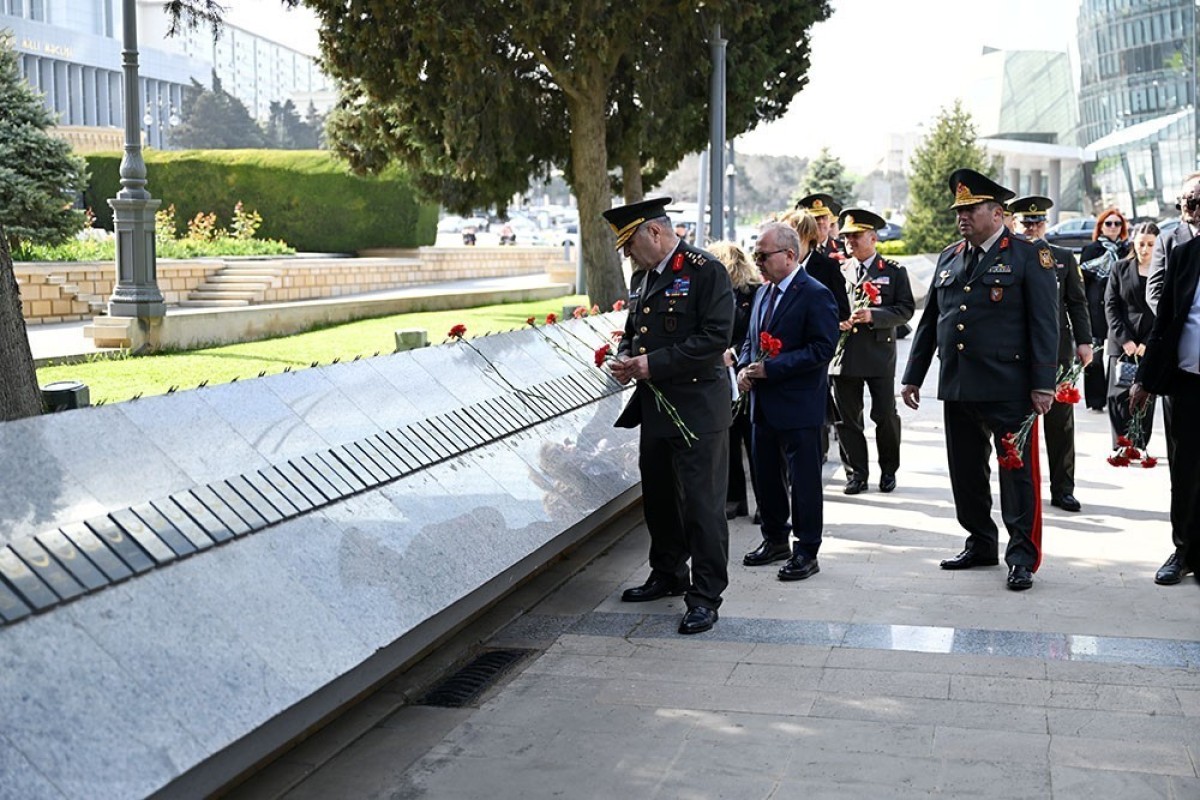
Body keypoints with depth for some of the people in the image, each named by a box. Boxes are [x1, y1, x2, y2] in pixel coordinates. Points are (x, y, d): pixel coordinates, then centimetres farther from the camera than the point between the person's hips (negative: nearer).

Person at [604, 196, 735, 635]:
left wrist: (655, 363, -21)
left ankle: (705, 596, 4)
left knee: (701, 502, -4)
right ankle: (667, 575, 35)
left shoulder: (705, 271, -12)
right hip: (654, 406, 9)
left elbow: (716, 337, -20)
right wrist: (625, 355, 2)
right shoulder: (641, 276, 14)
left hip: (697, 408, -9)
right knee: (658, 497, 18)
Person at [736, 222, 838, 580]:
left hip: (799, 406, -8)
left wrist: (771, 368, -22)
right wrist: (744, 367, 0)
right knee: (767, 476, 17)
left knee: (803, 480, 0)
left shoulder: (815, 295, -13)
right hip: (765, 404, 8)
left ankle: (806, 552, 9)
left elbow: (822, 349, -20)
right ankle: (775, 539, 32)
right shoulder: (763, 292, 12)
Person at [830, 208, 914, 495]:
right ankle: (856, 473, 15)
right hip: (844, 356, 3)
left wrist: (873, 315, -18)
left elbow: (906, 309, -4)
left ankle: (889, 470, 20)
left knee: (886, 415, 2)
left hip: (880, 355, -2)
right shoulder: (838, 271, 12)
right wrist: (834, 322, -5)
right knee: (847, 418, 4)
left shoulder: (894, 272, 4)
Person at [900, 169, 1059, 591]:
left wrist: (1043, 383, -13)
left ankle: (1022, 556, 9)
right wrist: (913, 376, 15)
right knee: (966, 472, 12)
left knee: (1017, 473, 0)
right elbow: (929, 321, 18)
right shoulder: (948, 258, 14)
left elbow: (1045, 324, -7)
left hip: (1009, 389, -6)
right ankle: (981, 544, 26)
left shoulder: (1029, 257, -3)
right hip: (957, 387, 6)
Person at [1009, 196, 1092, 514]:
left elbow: (1077, 303, 9)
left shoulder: (1064, 258, 11)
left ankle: (1062, 489, 12)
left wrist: (1084, 341, 2)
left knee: (1061, 421, 4)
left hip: (1057, 347, 2)